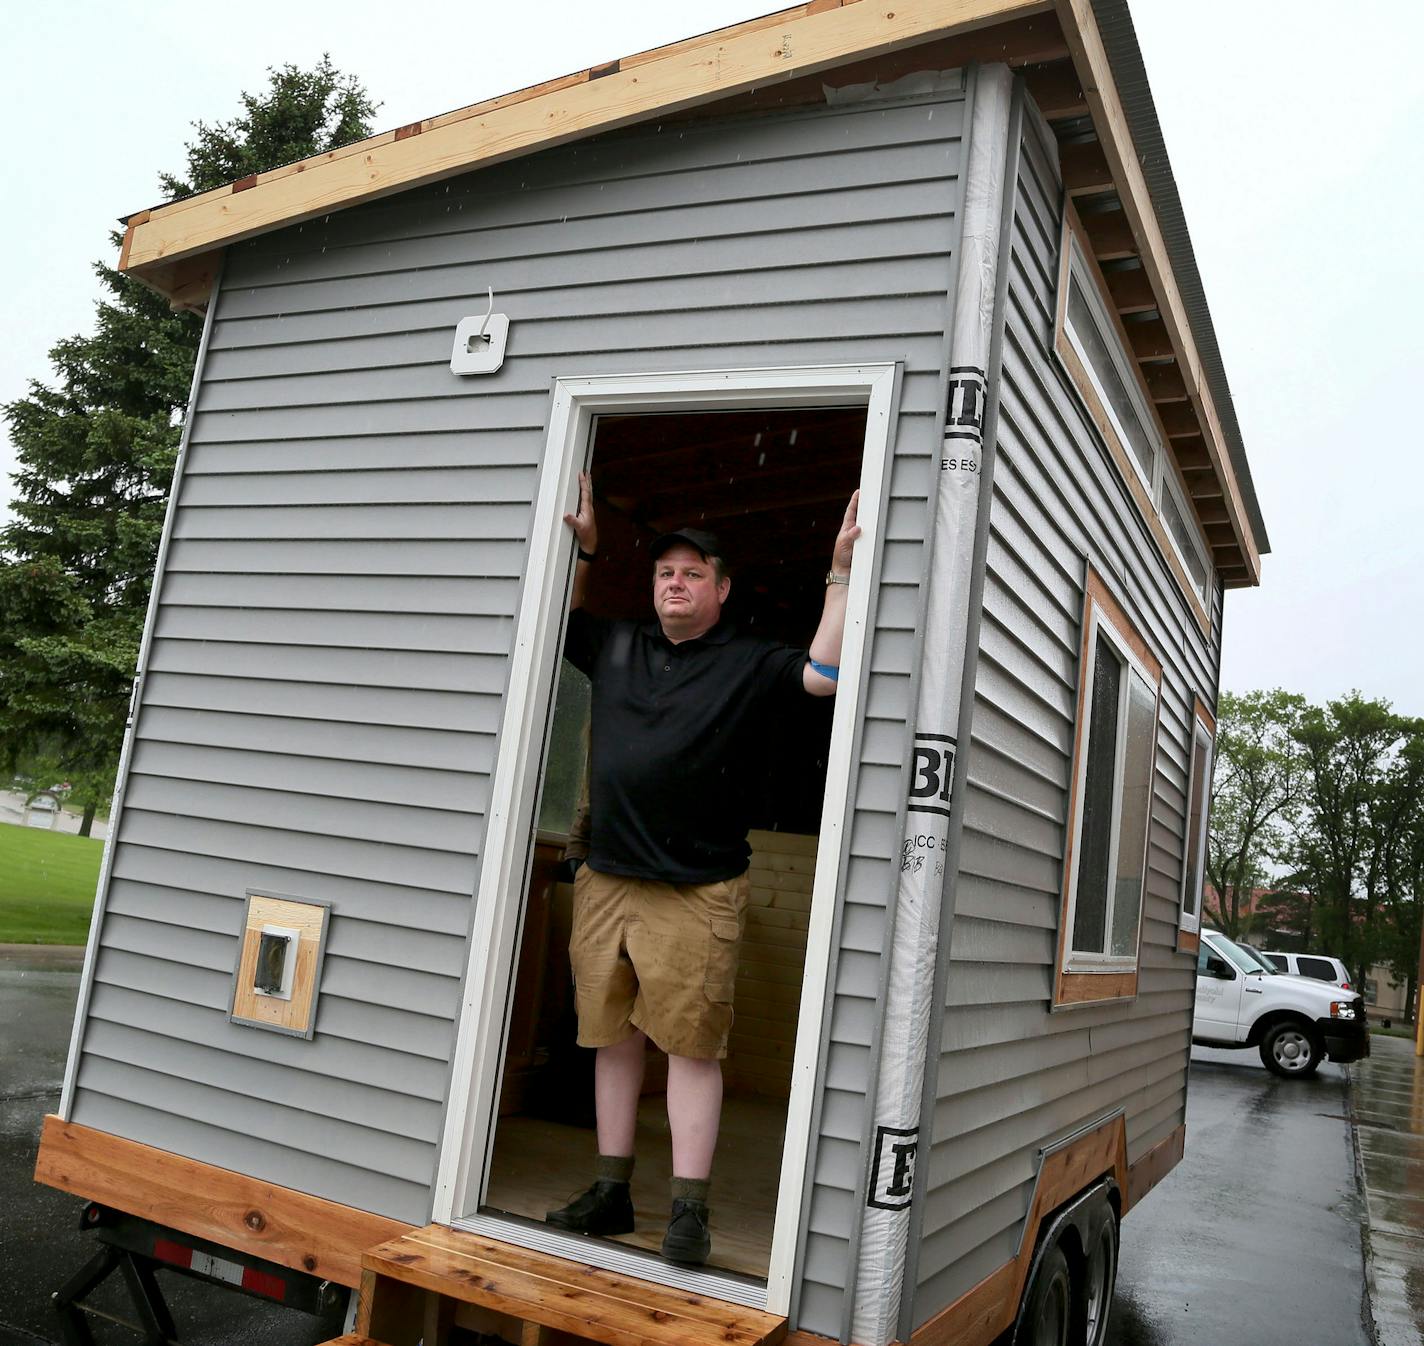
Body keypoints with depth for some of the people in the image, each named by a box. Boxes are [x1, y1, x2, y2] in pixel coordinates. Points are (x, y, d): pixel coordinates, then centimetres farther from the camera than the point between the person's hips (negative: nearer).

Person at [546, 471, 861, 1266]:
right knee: (614, 1038, 11)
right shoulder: (617, 647, 15)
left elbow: (824, 672, -12)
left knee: (691, 1046, -4)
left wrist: (842, 574, -14)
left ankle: (689, 1211, 5)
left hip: (698, 893, -5)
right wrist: (584, 548, 22)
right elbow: (559, 623, 31)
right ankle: (612, 1193, 22)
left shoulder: (750, 663, 2)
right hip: (605, 881, 5)